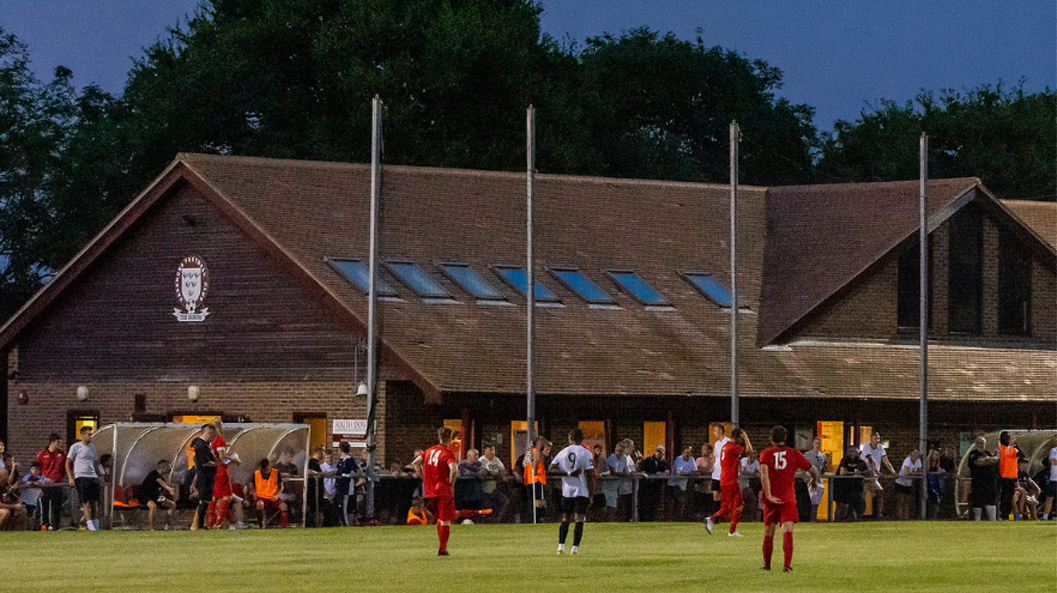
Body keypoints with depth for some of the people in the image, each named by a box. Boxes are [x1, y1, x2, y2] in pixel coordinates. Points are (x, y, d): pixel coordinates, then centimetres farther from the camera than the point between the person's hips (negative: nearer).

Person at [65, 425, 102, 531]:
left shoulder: (92, 447, 19)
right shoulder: (76, 447, 1)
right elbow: (68, 463, 1)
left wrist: (98, 477, 23)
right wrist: (70, 478, -9)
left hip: (93, 477, 6)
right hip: (81, 477, -6)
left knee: (95, 502, 0)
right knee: (85, 502, -11)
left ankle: (96, 526, 5)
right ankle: (90, 525, -16)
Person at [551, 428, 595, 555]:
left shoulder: (563, 453, 4)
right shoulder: (585, 454, -5)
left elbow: (552, 468, -4)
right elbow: (589, 475, -7)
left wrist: (567, 473, -5)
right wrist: (590, 494, -2)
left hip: (566, 491, 3)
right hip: (581, 491, -3)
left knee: (565, 519, 10)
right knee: (579, 520, -3)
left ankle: (561, 546, 2)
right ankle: (575, 547, -10)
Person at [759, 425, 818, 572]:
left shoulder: (766, 454, 1)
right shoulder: (794, 453, 4)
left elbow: (764, 473, -16)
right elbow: (813, 470, 10)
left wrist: (768, 495, -23)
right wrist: (815, 480, 33)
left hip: (771, 499, 1)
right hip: (788, 498, -1)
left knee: (768, 533, 14)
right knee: (787, 532, -9)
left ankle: (766, 565, 25)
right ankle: (787, 564, -25)